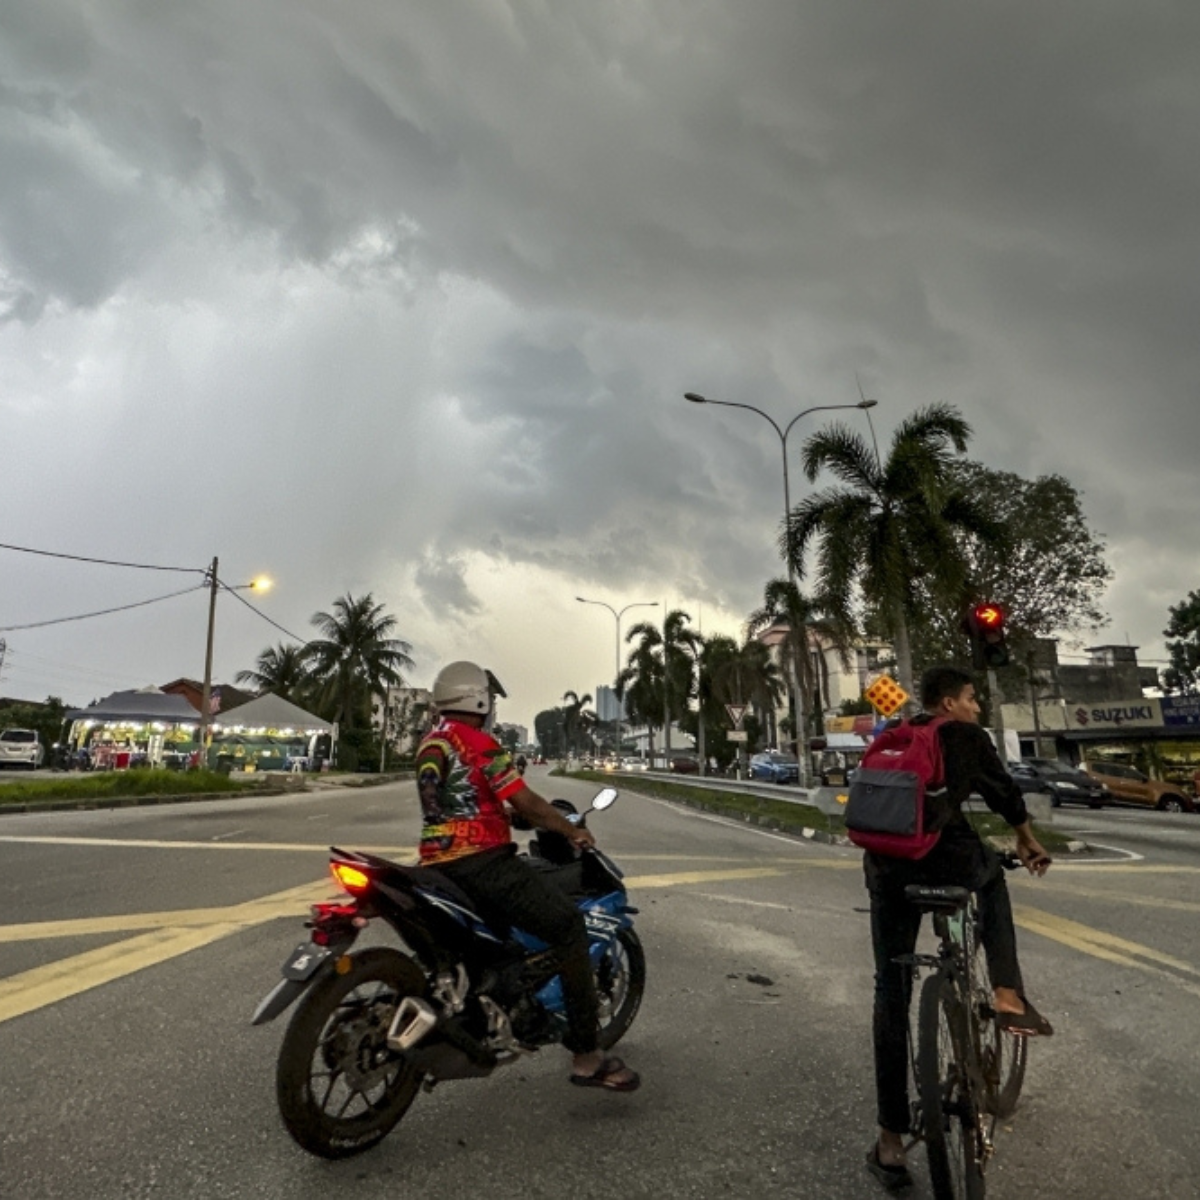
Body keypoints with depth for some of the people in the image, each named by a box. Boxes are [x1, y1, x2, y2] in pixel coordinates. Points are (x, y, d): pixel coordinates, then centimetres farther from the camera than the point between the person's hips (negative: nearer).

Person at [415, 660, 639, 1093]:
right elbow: (525, 802, -14)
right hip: (481, 861, -9)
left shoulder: (428, 744, 15)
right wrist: (573, 831, -1)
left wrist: (506, 813, 30)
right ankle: (586, 1055, -6)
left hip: (438, 864, 10)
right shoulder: (478, 743, -12)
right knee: (569, 926, -7)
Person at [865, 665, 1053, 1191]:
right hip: (951, 860, -3)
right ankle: (1009, 996, 21)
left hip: (886, 866, 3)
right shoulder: (966, 736, 9)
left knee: (892, 992, 13)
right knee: (991, 875, 34)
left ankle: (891, 1140, 15)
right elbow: (1004, 791, 21)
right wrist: (1027, 841, 40)